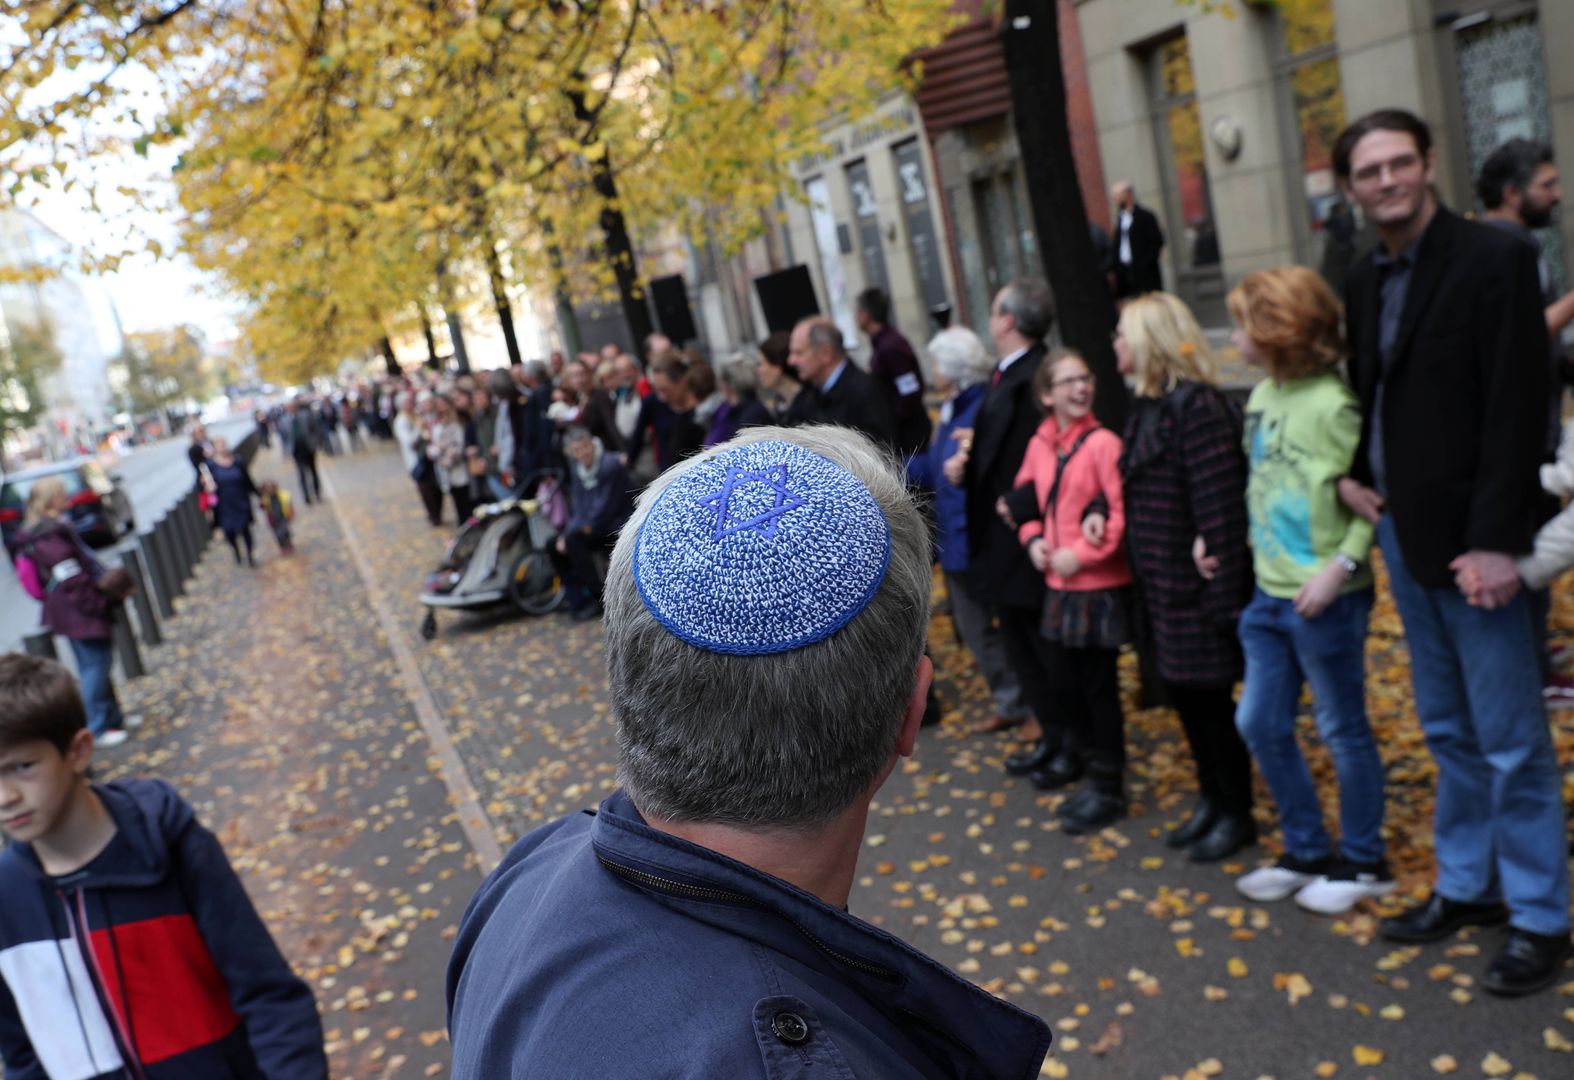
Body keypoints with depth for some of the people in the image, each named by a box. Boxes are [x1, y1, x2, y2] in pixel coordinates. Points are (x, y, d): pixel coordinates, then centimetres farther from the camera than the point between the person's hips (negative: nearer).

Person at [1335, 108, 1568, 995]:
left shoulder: (1494, 258, -10)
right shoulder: (1367, 281, 11)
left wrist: (1497, 541, -20)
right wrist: (1353, 473, 5)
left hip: (1472, 542, -7)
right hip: (1402, 532, 7)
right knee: (1449, 730, 16)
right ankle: (1467, 887, 29)